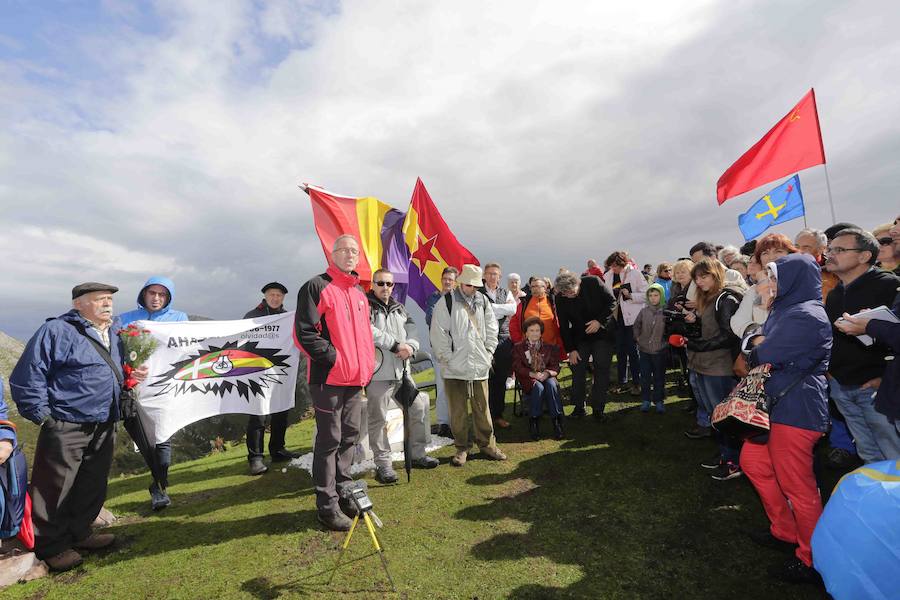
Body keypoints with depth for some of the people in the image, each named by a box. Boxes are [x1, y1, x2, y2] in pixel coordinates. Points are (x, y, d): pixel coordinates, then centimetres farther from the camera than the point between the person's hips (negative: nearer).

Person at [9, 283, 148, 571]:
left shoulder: (113, 337, 13)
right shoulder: (56, 331, -11)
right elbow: (27, 377, -11)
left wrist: (131, 375, 4)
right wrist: (42, 415, -12)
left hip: (104, 428, 7)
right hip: (66, 427, -7)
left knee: (92, 487, 17)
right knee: (54, 490, 6)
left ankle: (78, 533, 34)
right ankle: (52, 545, 23)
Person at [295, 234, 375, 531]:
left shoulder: (359, 293, 16)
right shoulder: (317, 287, -9)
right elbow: (304, 332, -16)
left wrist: (366, 366, 12)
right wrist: (333, 358, -17)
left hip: (355, 379, 8)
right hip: (328, 379, -8)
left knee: (349, 438, 16)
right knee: (329, 441, 1)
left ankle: (344, 493, 32)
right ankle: (327, 505, 15)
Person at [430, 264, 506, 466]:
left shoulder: (483, 301, 9)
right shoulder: (447, 302, -5)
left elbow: (492, 329, 14)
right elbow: (438, 334, -8)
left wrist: (488, 353, 6)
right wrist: (447, 358, -10)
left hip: (479, 366, 3)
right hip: (454, 367, -3)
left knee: (482, 408, 12)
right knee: (458, 411, 7)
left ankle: (487, 444, 27)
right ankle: (461, 448, 22)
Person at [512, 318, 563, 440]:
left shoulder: (550, 347, 17)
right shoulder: (518, 348, 10)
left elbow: (555, 366, 8)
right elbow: (517, 367, -2)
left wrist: (547, 373, -16)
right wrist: (533, 374, -19)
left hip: (546, 377, 2)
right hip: (528, 379, -2)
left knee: (552, 385, -33)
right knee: (538, 387, -35)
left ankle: (557, 422, -28)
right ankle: (534, 422, -21)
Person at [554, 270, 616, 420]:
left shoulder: (593, 282, -18)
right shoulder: (560, 298, -12)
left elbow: (611, 301, -8)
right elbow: (563, 326, -6)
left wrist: (600, 320, -21)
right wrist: (570, 349, -8)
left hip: (602, 333, -1)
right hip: (580, 338, 2)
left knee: (602, 370, -1)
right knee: (578, 370, 0)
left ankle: (598, 408, 9)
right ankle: (579, 407, 12)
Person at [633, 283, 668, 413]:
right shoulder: (644, 311, -1)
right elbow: (636, 326, 12)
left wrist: (666, 341, -4)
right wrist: (637, 338, 5)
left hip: (660, 351, -2)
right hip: (644, 350, 2)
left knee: (659, 377, 10)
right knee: (645, 376, 9)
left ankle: (659, 400, 23)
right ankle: (645, 400, 20)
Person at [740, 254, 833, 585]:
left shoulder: (806, 316, -21)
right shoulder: (784, 310, 13)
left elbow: (764, 355, -23)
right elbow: (751, 343, 12)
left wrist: (759, 349, 0)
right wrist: (757, 340, -11)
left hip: (796, 411, -11)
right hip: (776, 405, 11)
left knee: (797, 486, 2)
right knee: (753, 463, 20)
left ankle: (812, 560, 21)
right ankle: (785, 531, 36)